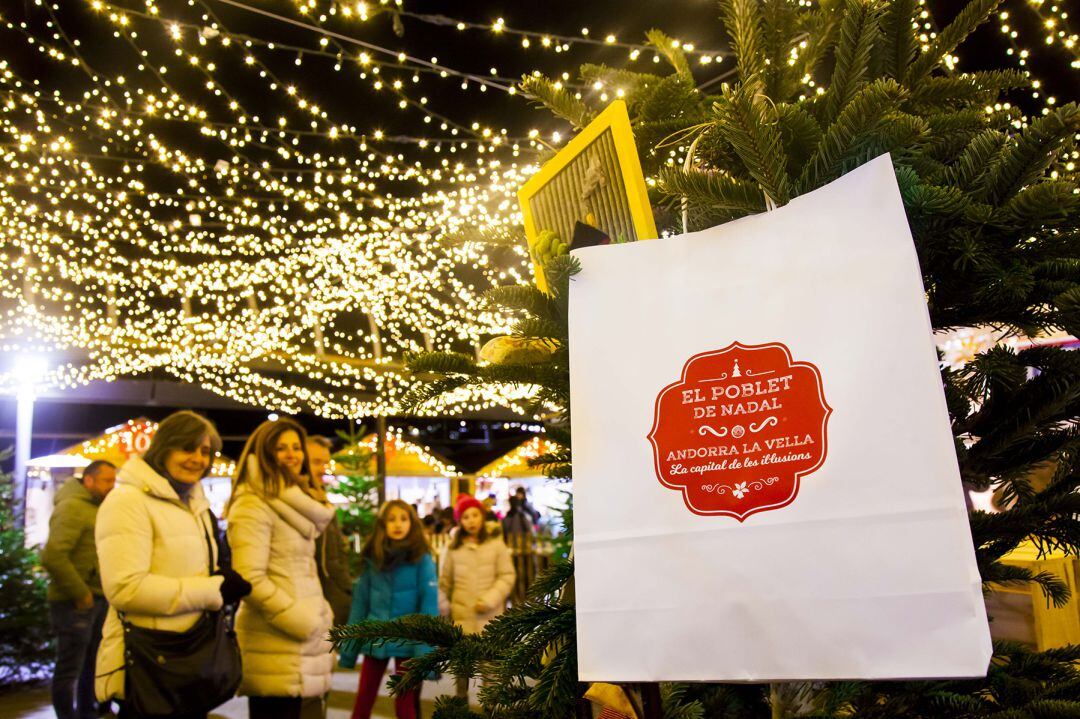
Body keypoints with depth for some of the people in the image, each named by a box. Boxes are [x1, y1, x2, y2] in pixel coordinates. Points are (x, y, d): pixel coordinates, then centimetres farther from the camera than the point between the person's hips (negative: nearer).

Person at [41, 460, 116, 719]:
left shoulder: (99, 509, 13)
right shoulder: (72, 507, -16)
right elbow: (52, 556, -26)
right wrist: (80, 594, -20)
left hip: (99, 600, 9)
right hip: (75, 603, -9)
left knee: (92, 665, 19)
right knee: (70, 669, 2)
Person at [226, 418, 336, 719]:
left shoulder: (294, 506, 19)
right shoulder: (254, 505, -11)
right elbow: (250, 580, -20)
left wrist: (317, 624, 13)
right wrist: (305, 624, -14)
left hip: (299, 645, 9)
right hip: (277, 648, -9)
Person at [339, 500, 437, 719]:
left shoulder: (421, 559, -10)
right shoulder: (372, 557, 1)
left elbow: (429, 605, -12)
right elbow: (360, 602, 3)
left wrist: (426, 651, -18)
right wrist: (349, 647, 3)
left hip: (407, 641, -3)